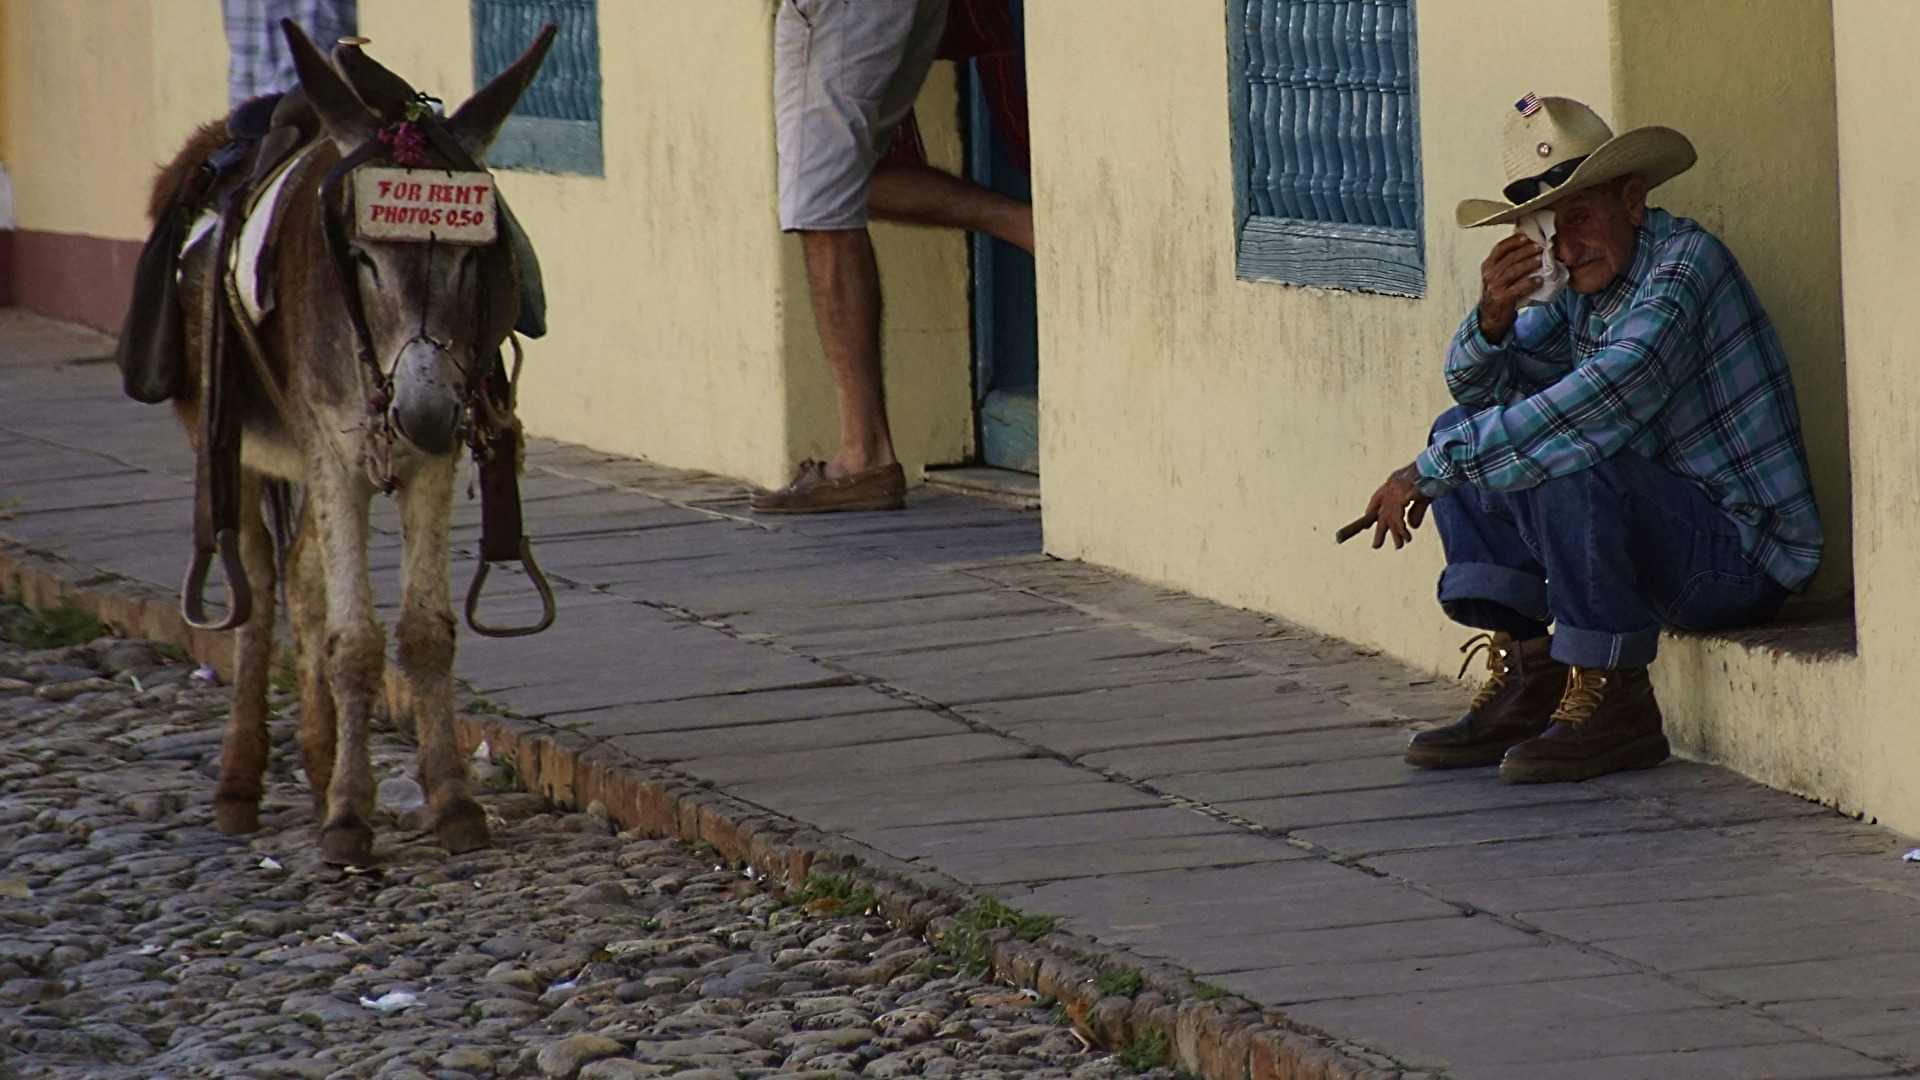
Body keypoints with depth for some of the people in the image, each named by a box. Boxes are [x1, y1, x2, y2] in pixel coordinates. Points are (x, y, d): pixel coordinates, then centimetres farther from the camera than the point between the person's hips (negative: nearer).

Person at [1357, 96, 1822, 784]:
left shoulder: (1684, 264, -20)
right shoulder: (1585, 283, 7)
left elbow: (1603, 399, -34)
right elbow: (1476, 385, 14)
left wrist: (1429, 471, -29)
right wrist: (1493, 319, -12)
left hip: (1747, 555, -9)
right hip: (1658, 530, 9)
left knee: (1564, 465, -32)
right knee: (1465, 435, 9)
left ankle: (1610, 701, -18)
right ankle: (1524, 674, 3)